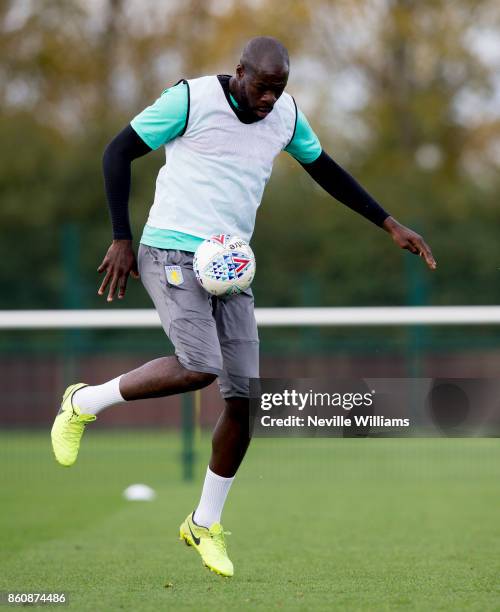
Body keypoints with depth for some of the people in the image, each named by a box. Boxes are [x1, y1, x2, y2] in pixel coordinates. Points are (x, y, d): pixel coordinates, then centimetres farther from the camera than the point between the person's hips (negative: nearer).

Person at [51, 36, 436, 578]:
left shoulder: (286, 115, 9)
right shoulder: (191, 99, -9)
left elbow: (326, 170, 25)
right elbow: (118, 153, -3)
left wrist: (390, 225, 21)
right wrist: (121, 240, -7)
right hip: (172, 253, -6)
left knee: (245, 399, -2)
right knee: (199, 368, -28)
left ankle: (204, 524, 15)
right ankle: (83, 404, -4)